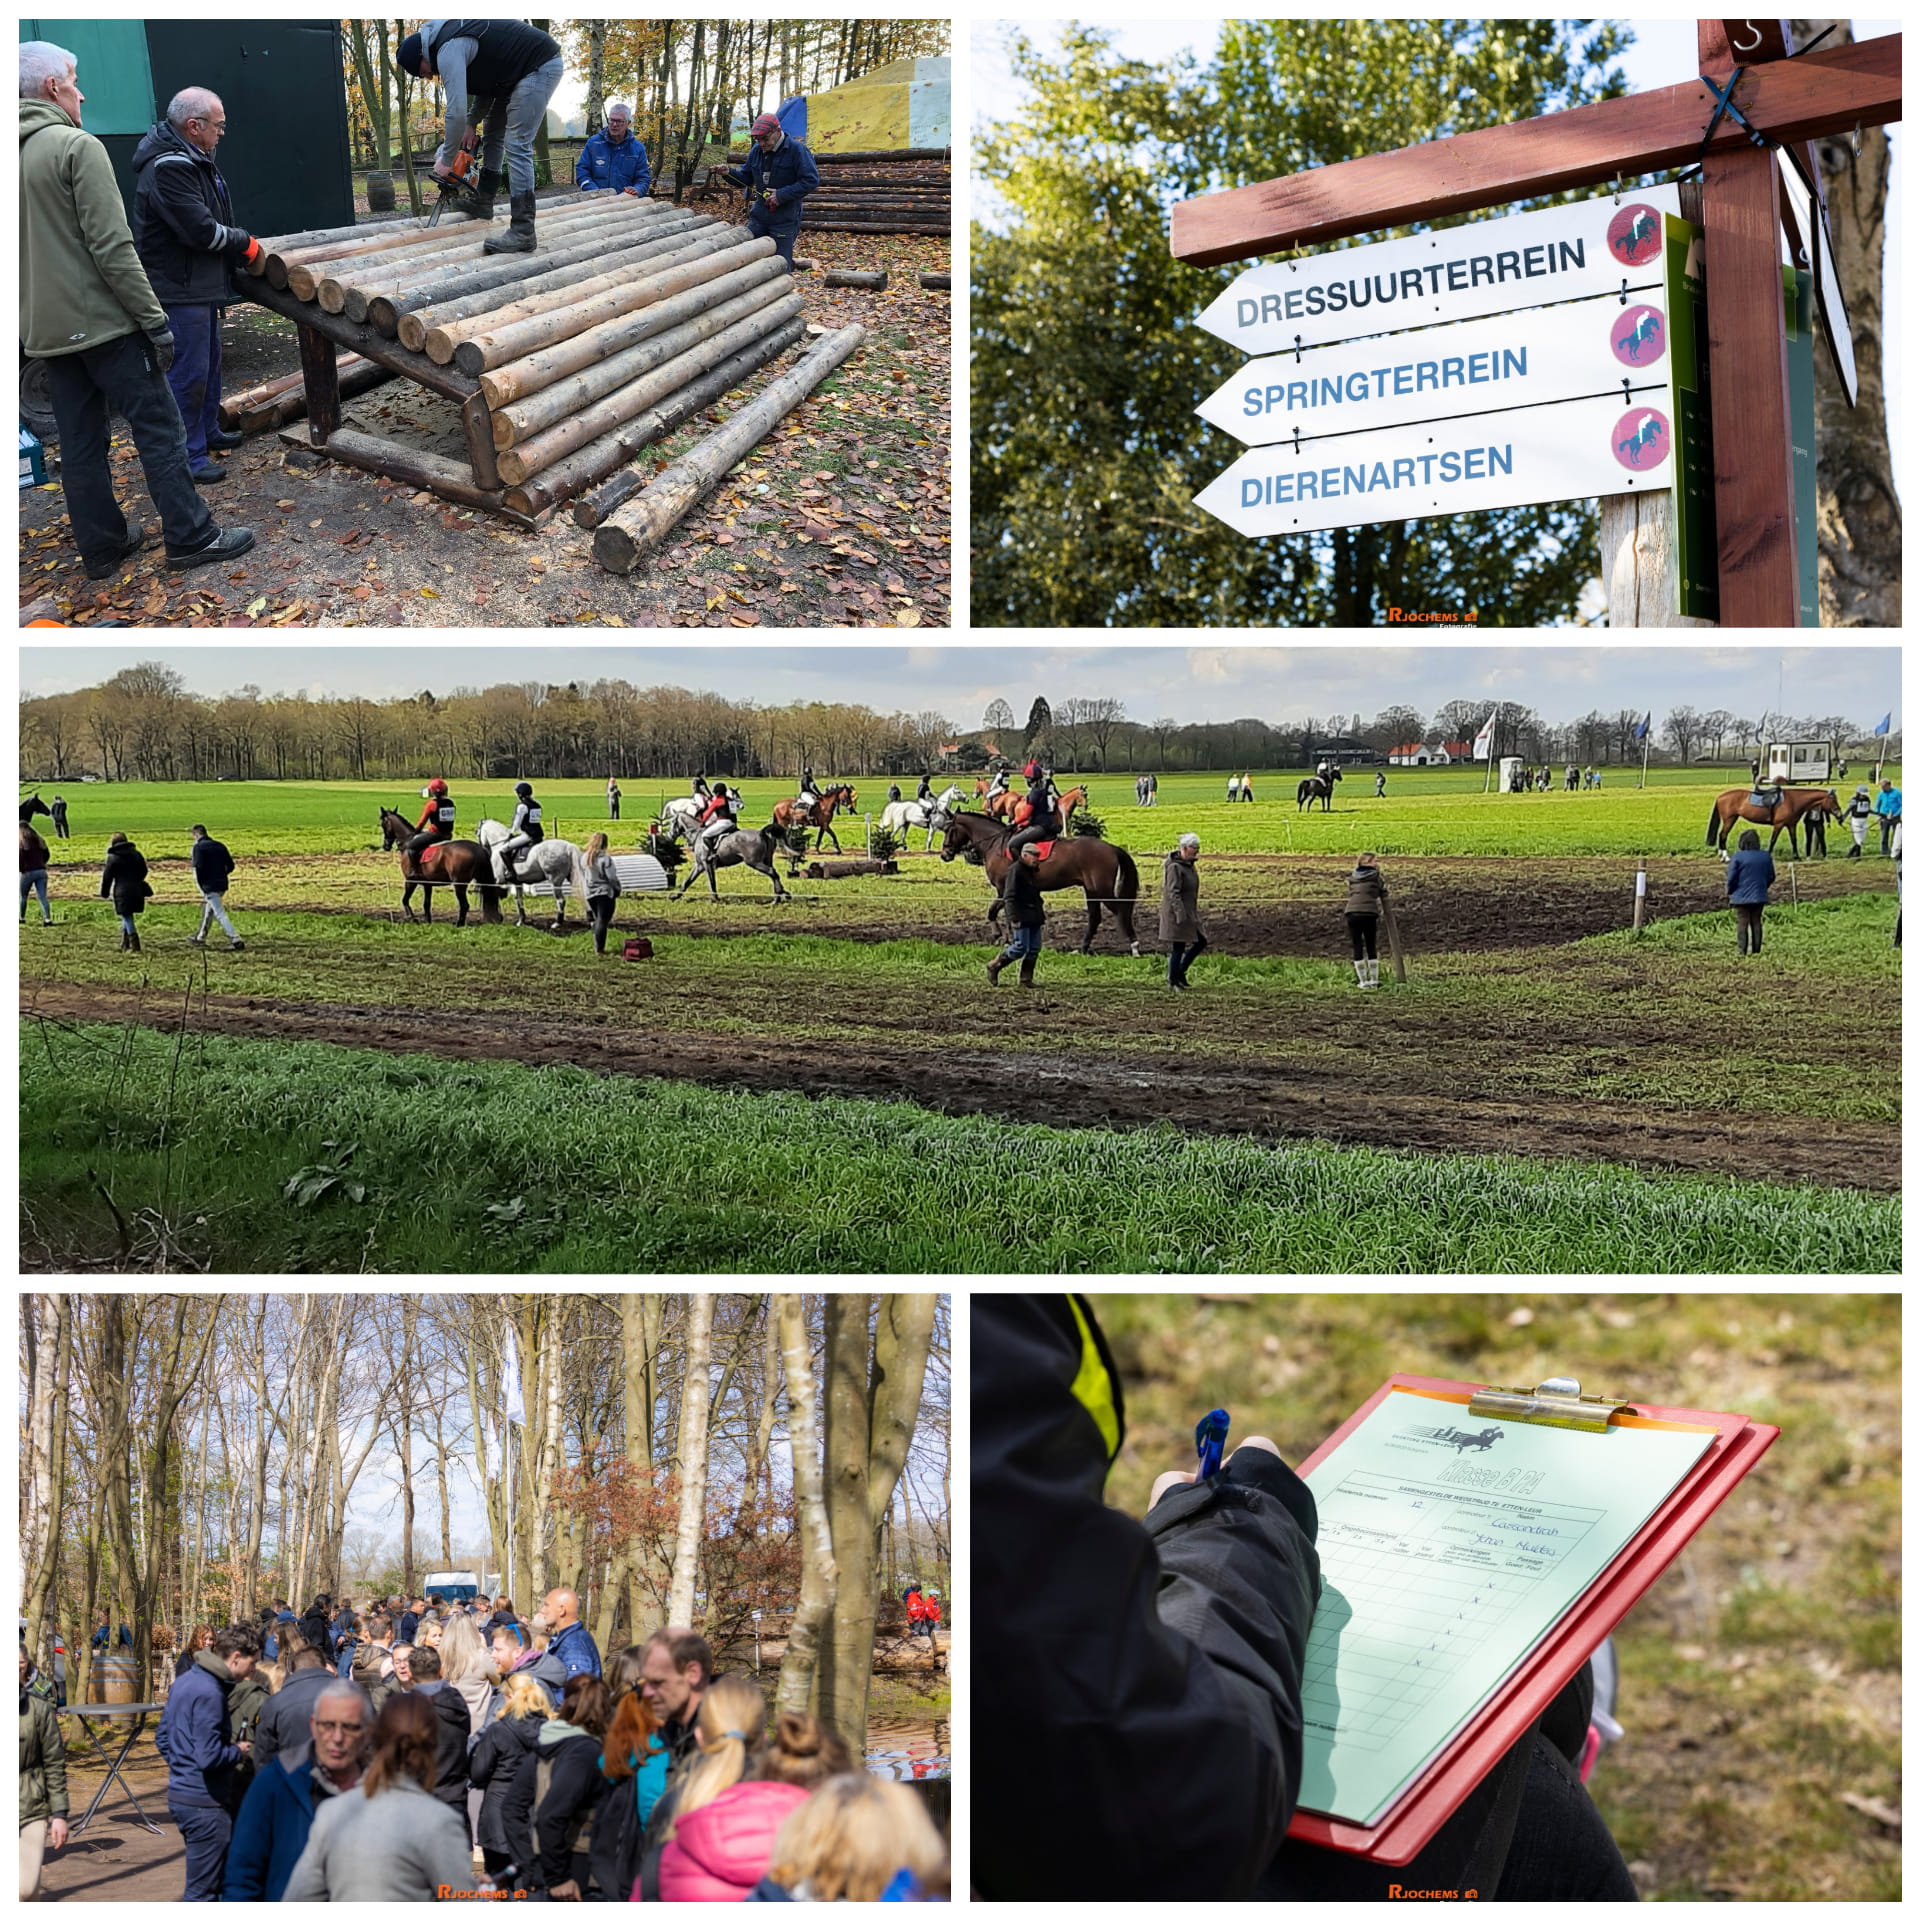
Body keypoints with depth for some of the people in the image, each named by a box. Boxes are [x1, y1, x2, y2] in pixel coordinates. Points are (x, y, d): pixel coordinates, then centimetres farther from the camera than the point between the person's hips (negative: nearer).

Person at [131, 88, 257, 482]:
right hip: (179, 290, -11)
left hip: (202, 285, 11)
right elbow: (201, 230, -24)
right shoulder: (167, 168, -22)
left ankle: (207, 432, 37)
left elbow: (213, 219, 18)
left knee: (209, 362, 22)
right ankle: (187, 456, -2)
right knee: (188, 372, -7)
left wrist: (237, 249, 4)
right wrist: (245, 244, -10)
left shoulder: (193, 160, 13)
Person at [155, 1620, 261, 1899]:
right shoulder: (209, 1693, -21)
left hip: (180, 1792, 10)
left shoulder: (184, 1682, 11)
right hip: (204, 1803, -10)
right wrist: (238, 1752, -8)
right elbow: (209, 1757, -26)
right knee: (202, 1891, -1)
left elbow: (163, 1739, 19)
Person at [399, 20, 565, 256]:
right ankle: (483, 208, 25)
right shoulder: (453, 39, 12)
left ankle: (523, 234, -19)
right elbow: (486, 84, 18)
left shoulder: (448, 51, -19)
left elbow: (456, 110, -23)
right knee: (493, 136, 16)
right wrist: (471, 123, 8)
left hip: (540, 66, -11)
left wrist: (446, 161, -13)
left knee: (516, 145, -15)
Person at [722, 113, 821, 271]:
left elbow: (811, 180, -16)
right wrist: (729, 172, -4)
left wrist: (782, 195, -20)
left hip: (784, 218, -6)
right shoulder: (756, 150, 7)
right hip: (759, 215, 6)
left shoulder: (796, 150, -12)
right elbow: (746, 177, 18)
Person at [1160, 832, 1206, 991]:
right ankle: (1173, 981, 9)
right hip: (1176, 913, -10)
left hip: (1190, 912, 10)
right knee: (1177, 948, -2)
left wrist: (1195, 911, 23)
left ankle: (1180, 971, 22)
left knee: (1200, 941, 11)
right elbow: (1173, 893, -23)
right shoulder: (1174, 867, -19)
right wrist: (1181, 915, -26)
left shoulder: (1190, 865, 11)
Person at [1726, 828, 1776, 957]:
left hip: (1741, 897, -4)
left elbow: (1731, 878, -12)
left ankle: (1743, 952, -1)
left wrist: (1729, 893, 4)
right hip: (1759, 897, 4)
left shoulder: (1737, 858, -14)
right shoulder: (1766, 857, 1)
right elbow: (1771, 877, 9)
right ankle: (1756, 951, 13)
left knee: (1742, 924, 0)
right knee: (1756, 923, 12)